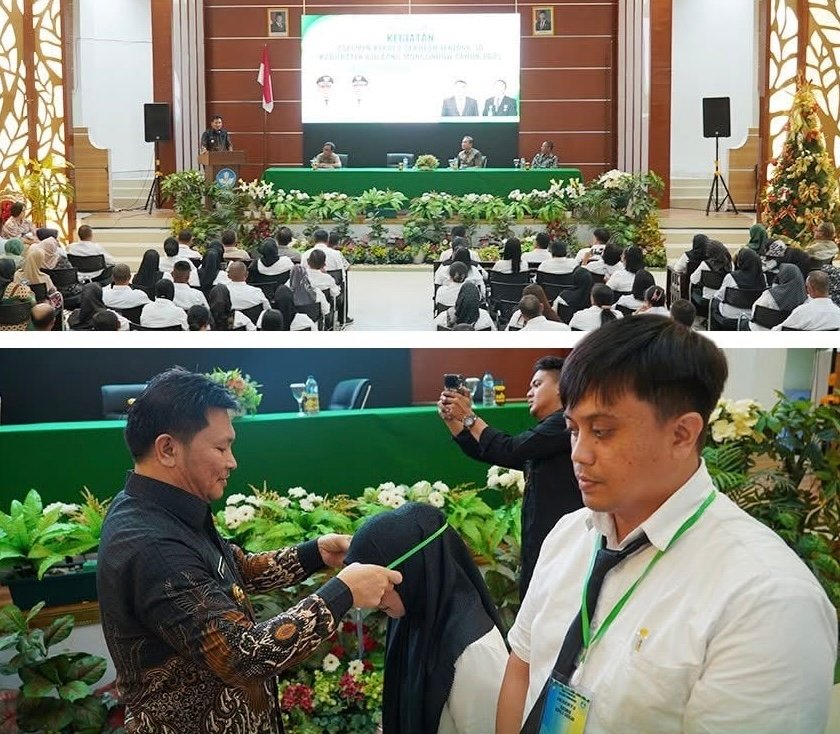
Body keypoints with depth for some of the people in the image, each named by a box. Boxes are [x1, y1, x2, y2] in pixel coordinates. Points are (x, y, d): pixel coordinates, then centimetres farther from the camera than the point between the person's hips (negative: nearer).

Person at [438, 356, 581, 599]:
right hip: (538, 546, 10)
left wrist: (469, 417, -4)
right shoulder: (544, 431, 22)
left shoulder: (565, 422, -7)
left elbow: (509, 451, -15)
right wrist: (451, 419, 13)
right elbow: (482, 450, 25)